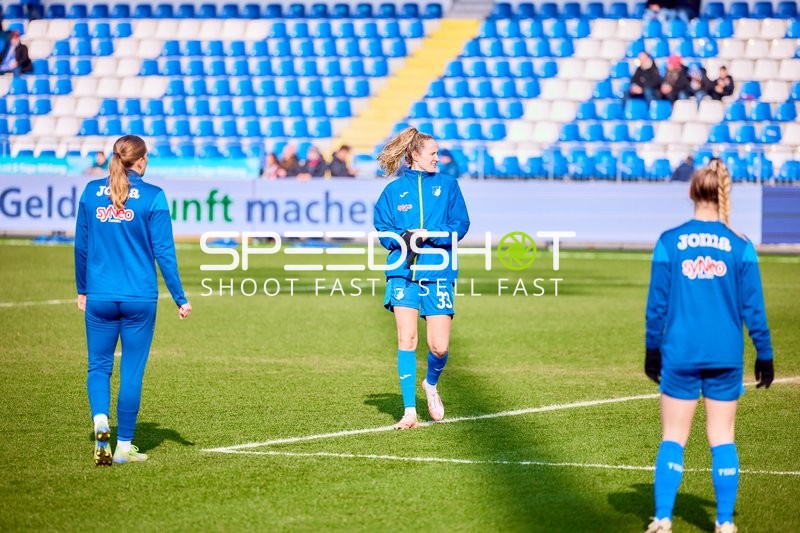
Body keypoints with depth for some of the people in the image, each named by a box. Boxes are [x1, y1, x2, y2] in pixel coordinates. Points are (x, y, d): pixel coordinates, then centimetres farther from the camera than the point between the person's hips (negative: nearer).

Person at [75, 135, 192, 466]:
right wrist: (180, 299, 0)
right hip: (140, 299, -2)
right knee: (132, 371, 7)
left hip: (99, 298, 2)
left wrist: (82, 290, 20)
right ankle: (124, 445, 10)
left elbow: (81, 245, 9)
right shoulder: (153, 197, -7)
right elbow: (164, 252, -6)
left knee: (99, 365, 12)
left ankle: (100, 419, -15)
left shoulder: (92, 192, 3)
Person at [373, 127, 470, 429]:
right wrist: (403, 238, -14)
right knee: (406, 340, -10)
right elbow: (382, 229, 6)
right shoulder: (395, 190, 7)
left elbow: (460, 224, 2)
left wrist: (428, 235, -12)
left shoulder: (447, 185, 8)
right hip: (402, 272, 0)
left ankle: (431, 385, 30)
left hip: (438, 273, 0)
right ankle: (409, 411, -5)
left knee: (439, 347, -4)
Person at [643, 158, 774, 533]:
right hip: (725, 358, 1)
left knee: (673, 438, 7)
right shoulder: (740, 247, -3)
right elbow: (753, 307, 0)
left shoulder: (669, 242, -3)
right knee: (722, 439, 8)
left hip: (680, 357, 0)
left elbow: (657, 302, 0)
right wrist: (764, 354, 8)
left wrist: (652, 349, 10)